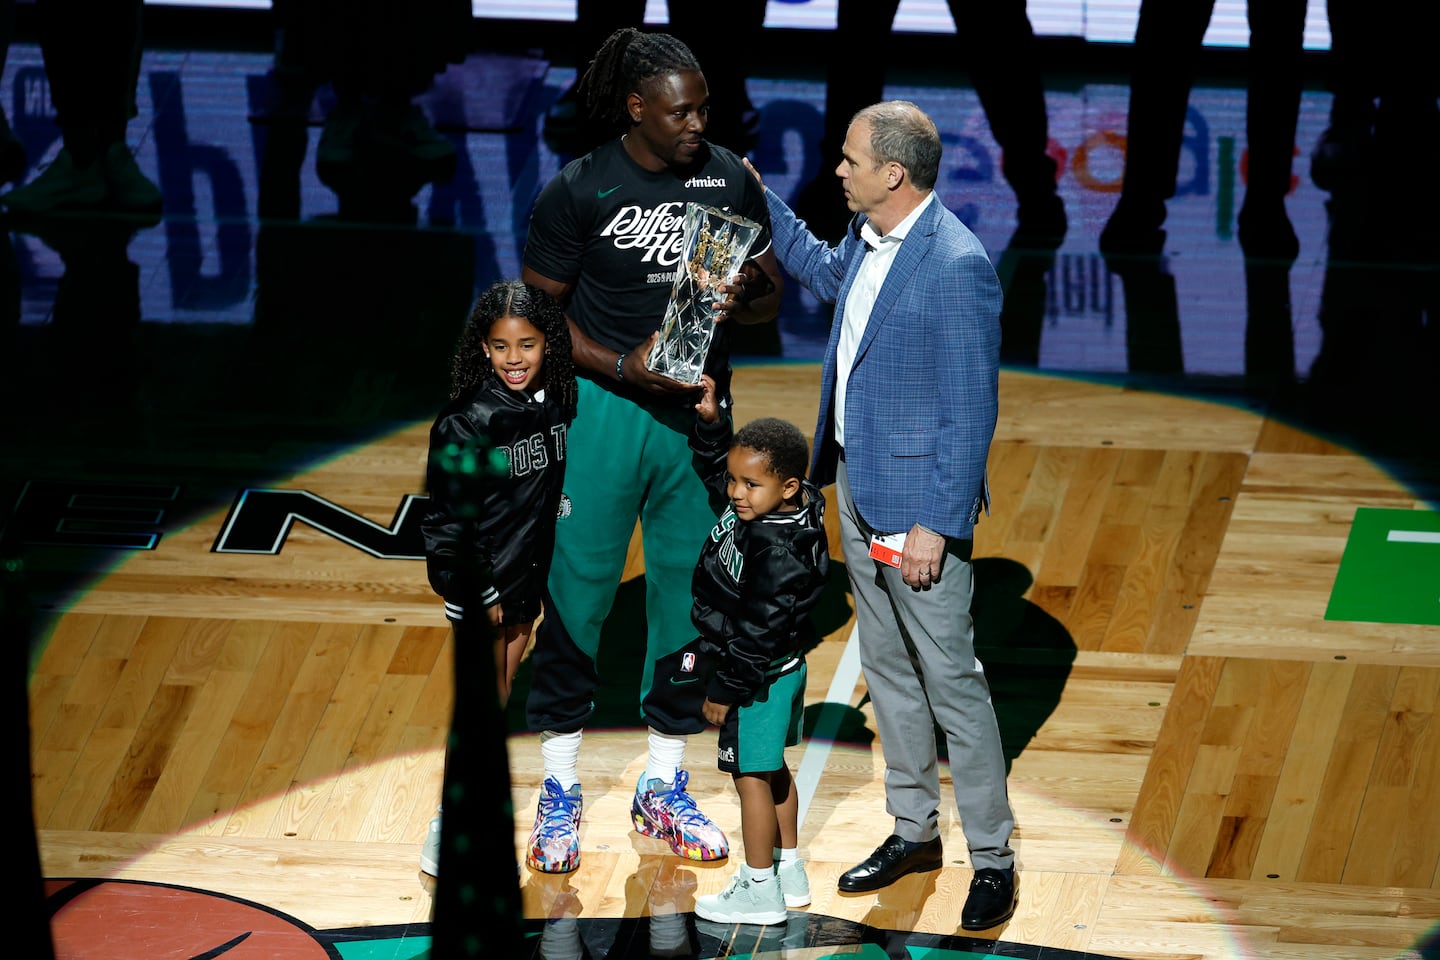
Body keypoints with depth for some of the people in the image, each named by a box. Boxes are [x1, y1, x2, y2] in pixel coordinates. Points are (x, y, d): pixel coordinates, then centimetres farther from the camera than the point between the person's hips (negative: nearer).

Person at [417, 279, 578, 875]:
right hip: (478, 585, -6)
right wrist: (480, 592, -16)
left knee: (497, 702, 16)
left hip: (528, 579, 6)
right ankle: (449, 836, 5)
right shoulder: (468, 422, -20)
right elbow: (451, 517, -18)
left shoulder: (553, 405, 0)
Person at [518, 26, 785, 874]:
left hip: (698, 413, 4)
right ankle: (559, 789, 14)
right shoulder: (578, 192, -9)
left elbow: (772, 296, 8)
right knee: (577, 591, 0)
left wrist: (743, 295, -16)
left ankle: (665, 787, 23)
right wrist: (622, 367, -18)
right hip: (603, 412, -4)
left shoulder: (729, 179, 2)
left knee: (689, 596, 9)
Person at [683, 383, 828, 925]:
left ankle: (761, 891, 13)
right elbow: (718, 462, 15)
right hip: (778, 671, 10)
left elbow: (759, 630, -27)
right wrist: (711, 421, -3)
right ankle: (790, 873, 34)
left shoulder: (780, 554, -31)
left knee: (752, 776, 2)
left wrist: (727, 690, -20)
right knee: (773, 771, 21)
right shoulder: (756, 508, -5)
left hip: (761, 677, -10)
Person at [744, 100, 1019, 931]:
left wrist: (938, 525, -22)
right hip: (858, 486, 9)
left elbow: (972, 410, -21)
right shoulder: (869, 237, 3)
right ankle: (915, 830, 31)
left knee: (951, 680, -2)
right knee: (887, 667, 18)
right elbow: (825, 272, 30)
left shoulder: (958, 267, -23)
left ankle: (993, 857, 8)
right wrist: (761, 202, 23)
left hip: (918, 500, -9)